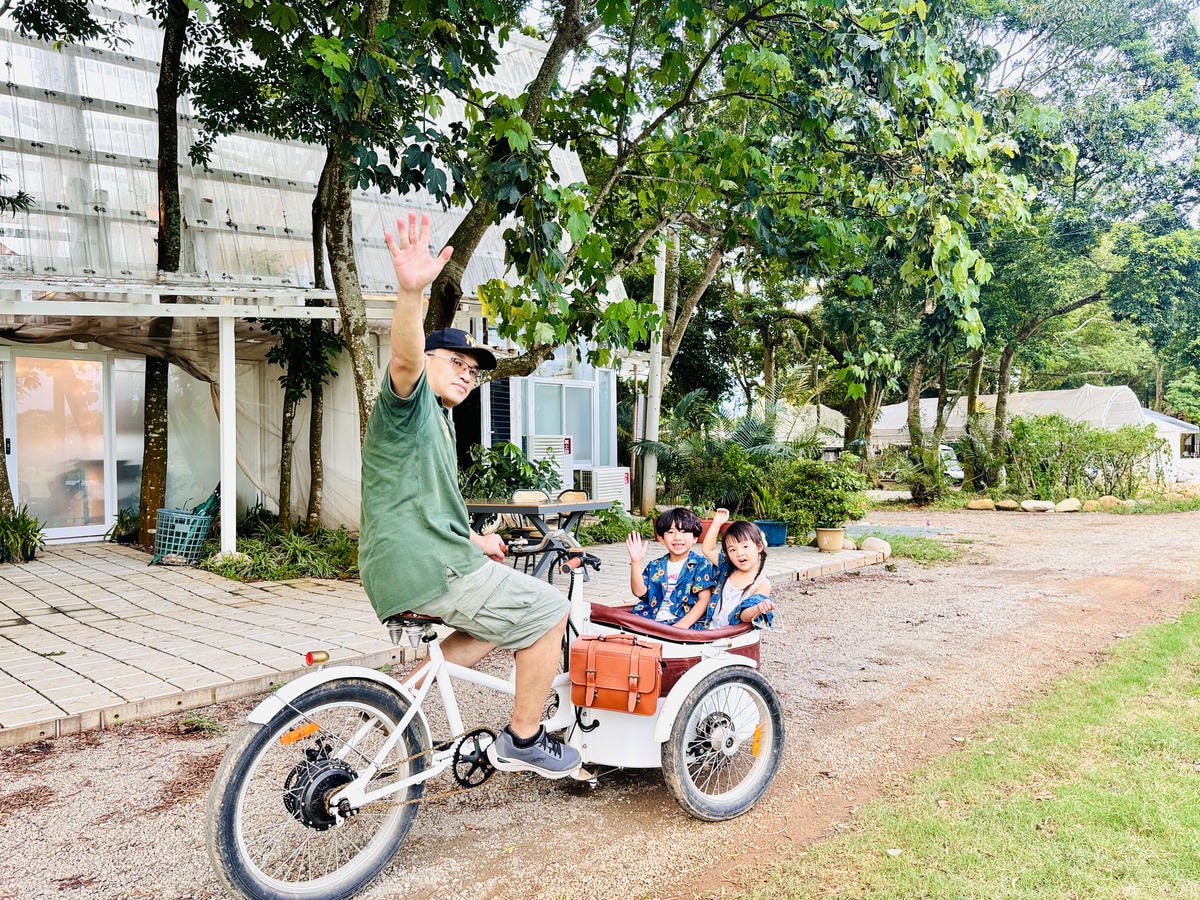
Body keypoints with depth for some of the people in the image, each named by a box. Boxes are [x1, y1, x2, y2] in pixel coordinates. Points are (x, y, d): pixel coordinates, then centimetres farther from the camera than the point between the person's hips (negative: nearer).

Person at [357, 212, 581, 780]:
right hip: (424, 568, -10)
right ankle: (522, 741, 7)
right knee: (547, 611, -3)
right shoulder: (410, 401, -5)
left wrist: (472, 540, 43)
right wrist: (410, 291, -47)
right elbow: (404, 359, -30)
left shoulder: (440, 421, 26)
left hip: (418, 567, 10)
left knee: (507, 614, 26)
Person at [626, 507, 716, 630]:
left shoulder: (702, 565, 6)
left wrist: (684, 624, -15)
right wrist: (636, 562, -4)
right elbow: (639, 592, 6)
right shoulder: (654, 566, 19)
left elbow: (704, 599, -2)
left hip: (688, 624, -4)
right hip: (652, 620, 4)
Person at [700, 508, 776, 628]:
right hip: (711, 628, 5)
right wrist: (717, 523, 13)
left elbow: (744, 616, -14)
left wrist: (758, 609, -35)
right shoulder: (727, 569, 9)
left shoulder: (762, 584, -8)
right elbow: (708, 549, 18)